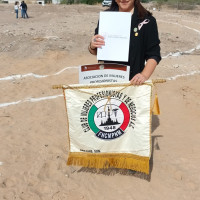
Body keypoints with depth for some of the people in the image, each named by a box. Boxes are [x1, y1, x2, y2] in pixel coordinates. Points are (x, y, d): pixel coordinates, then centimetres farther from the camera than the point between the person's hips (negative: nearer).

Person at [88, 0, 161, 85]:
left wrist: (144, 75, -22)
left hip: (133, 81, -2)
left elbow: (154, 54, -7)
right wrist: (92, 46, -12)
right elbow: (96, 52, 11)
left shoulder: (146, 20, -5)